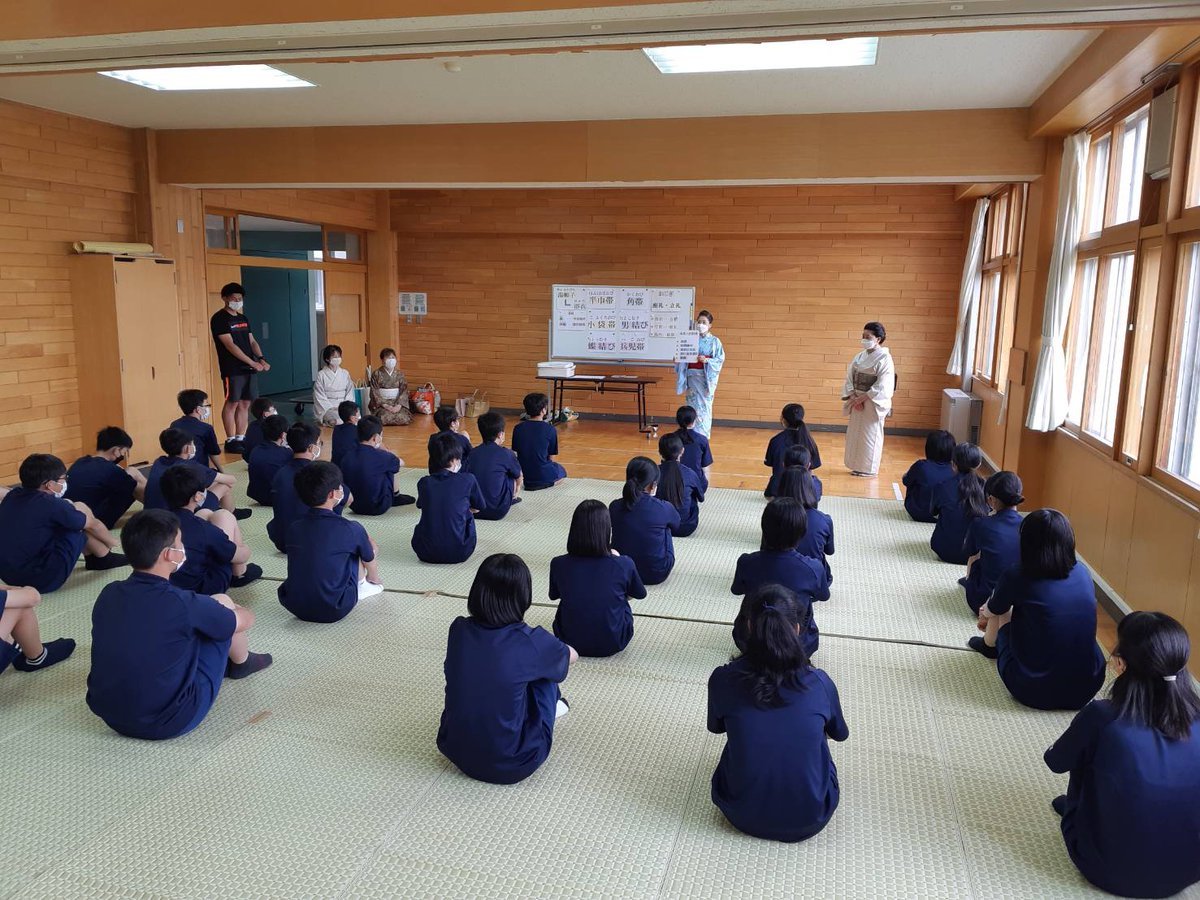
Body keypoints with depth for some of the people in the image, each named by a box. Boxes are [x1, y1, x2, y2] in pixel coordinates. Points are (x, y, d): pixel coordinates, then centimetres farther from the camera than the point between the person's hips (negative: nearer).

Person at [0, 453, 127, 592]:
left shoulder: (13, 496, 3)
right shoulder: (50, 504, -15)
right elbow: (93, 525, 1)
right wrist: (113, 542, 19)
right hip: (40, 580, -8)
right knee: (80, 510, 2)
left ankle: (94, 558, 24)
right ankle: (104, 558, 16)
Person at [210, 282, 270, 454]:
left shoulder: (243, 319, 16)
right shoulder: (219, 319, -8)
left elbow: (252, 342, 16)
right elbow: (230, 345, -15)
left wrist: (261, 359, -3)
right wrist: (253, 363, -17)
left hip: (249, 368, 7)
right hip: (233, 369, -7)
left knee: (245, 403, 8)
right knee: (232, 403, -4)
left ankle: (240, 438, 15)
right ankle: (230, 441, 2)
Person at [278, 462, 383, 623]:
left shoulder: (294, 528, 2)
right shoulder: (351, 529, -11)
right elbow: (369, 561, 8)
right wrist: (375, 581, 33)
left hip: (293, 606, 5)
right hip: (333, 611, -5)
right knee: (371, 546, 11)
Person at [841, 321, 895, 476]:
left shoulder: (884, 358, -12)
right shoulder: (860, 357, 7)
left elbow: (882, 386, -17)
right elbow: (850, 377, 6)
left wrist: (862, 398, -18)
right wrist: (853, 396, -8)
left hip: (873, 403, -7)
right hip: (858, 401, 7)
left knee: (870, 435, 1)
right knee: (855, 433, 11)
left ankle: (869, 469, 13)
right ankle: (857, 466, 23)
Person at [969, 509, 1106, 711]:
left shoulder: (1016, 577, -13)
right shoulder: (1082, 572, 0)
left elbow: (990, 611, 9)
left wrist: (986, 613, 35)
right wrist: (990, 615, 34)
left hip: (1033, 692, -4)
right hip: (1087, 689, 4)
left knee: (1002, 610, 18)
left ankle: (989, 644, 47)